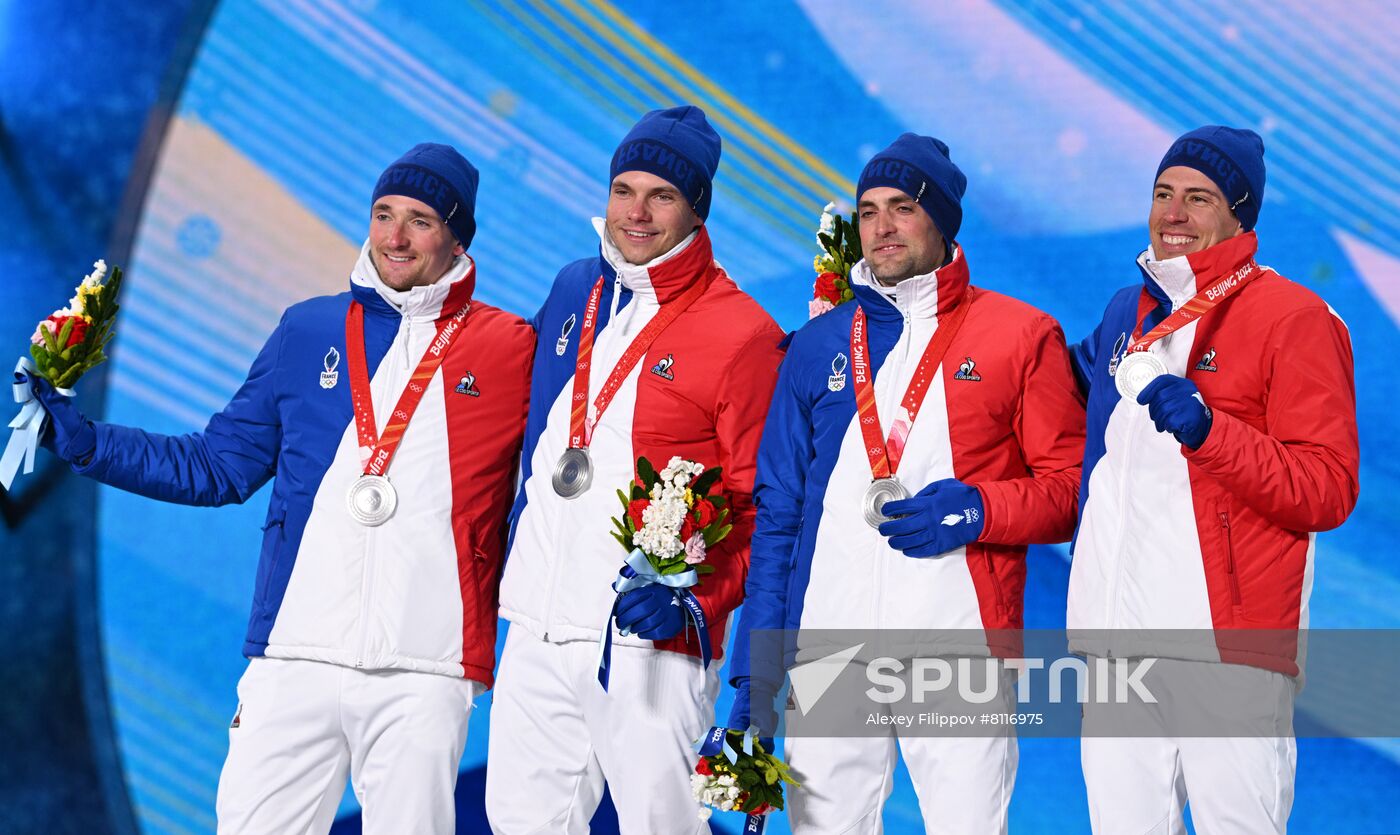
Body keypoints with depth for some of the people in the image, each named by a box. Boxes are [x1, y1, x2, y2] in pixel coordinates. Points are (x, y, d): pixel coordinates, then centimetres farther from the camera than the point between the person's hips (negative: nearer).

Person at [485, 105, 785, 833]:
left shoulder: (742, 333, -6)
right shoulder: (573, 292, 13)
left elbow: (764, 508, -7)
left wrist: (695, 600, -18)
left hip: (648, 642, -6)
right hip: (537, 633, 6)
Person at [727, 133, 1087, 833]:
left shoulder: (1022, 336, 7)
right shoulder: (819, 345, 14)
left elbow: (1071, 487, 5)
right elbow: (777, 512, 14)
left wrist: (978, 509, -15)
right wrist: (754, 678, 8)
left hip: (960, 639, -2)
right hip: (828, 640, 2)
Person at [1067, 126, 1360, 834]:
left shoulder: (1294, 318, -2)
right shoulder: (1124, 314, 18)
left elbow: (1328, 491, -10)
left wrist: (1208, 431, -21)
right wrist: (1081, 375, 19)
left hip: (1230, 643, -6)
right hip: (1115, 640, 6)